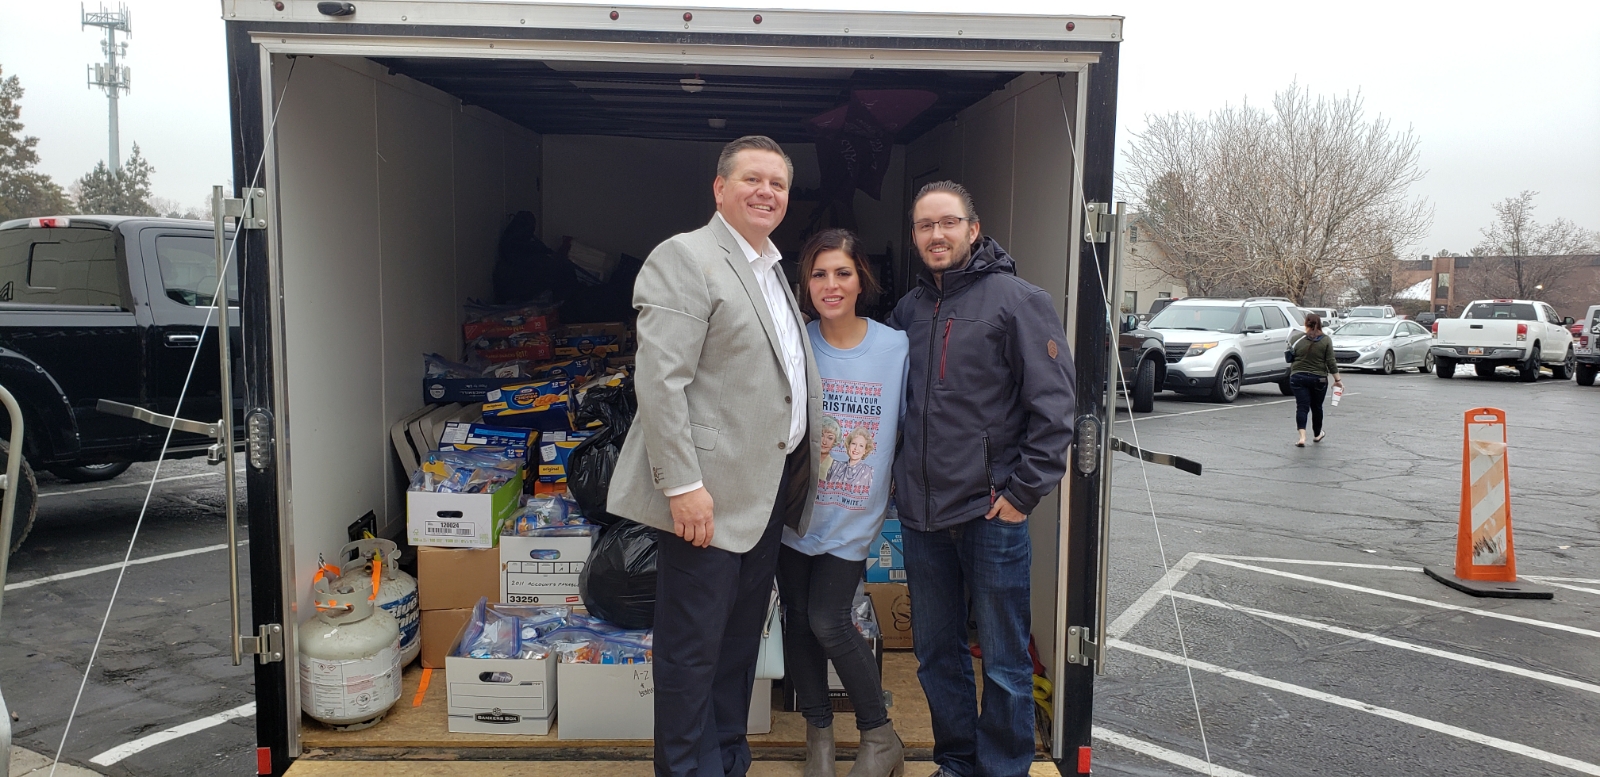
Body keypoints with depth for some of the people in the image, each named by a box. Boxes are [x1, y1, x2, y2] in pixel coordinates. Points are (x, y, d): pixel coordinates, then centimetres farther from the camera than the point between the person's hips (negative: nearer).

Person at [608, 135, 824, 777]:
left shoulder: (771, 269, 17)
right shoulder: (685, 257, -11)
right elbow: (659, 380, -19)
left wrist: (799, 474, 16)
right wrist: (682, 484, -23)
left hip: (766, 491, 9)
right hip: (708, 493, -9)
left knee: (741, 640, 18)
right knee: (693, 647, 3)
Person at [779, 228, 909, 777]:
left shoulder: (896, 347, -7)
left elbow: (908, 428, 1)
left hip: (854, 512, -2)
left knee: (828, 621, -5)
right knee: (798, 617, 9)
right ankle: (818, 731, 30)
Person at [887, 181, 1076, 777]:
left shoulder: (1017, 299, -6)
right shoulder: (908, 310, 12)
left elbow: (1054, 406, -10)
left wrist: (1024, 491, -13)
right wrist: (894, 474, 14)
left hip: (991, 511, -6)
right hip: (920, 512, 6)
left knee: (1004, 661, 5)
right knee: (935, 654, 16)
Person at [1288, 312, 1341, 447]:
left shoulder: (1298, 339, -2)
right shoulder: (1326, 340, -3)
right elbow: (1331, 362, -5)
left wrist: (1292, 371, 21)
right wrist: (1337, 379, -1)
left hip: (1298, 377, -1)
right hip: (1318, 379, 1)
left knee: (1302, 407, -2)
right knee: (1316, 407, 16)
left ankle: (1302, 437, -18)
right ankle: (1317, 435, 34)